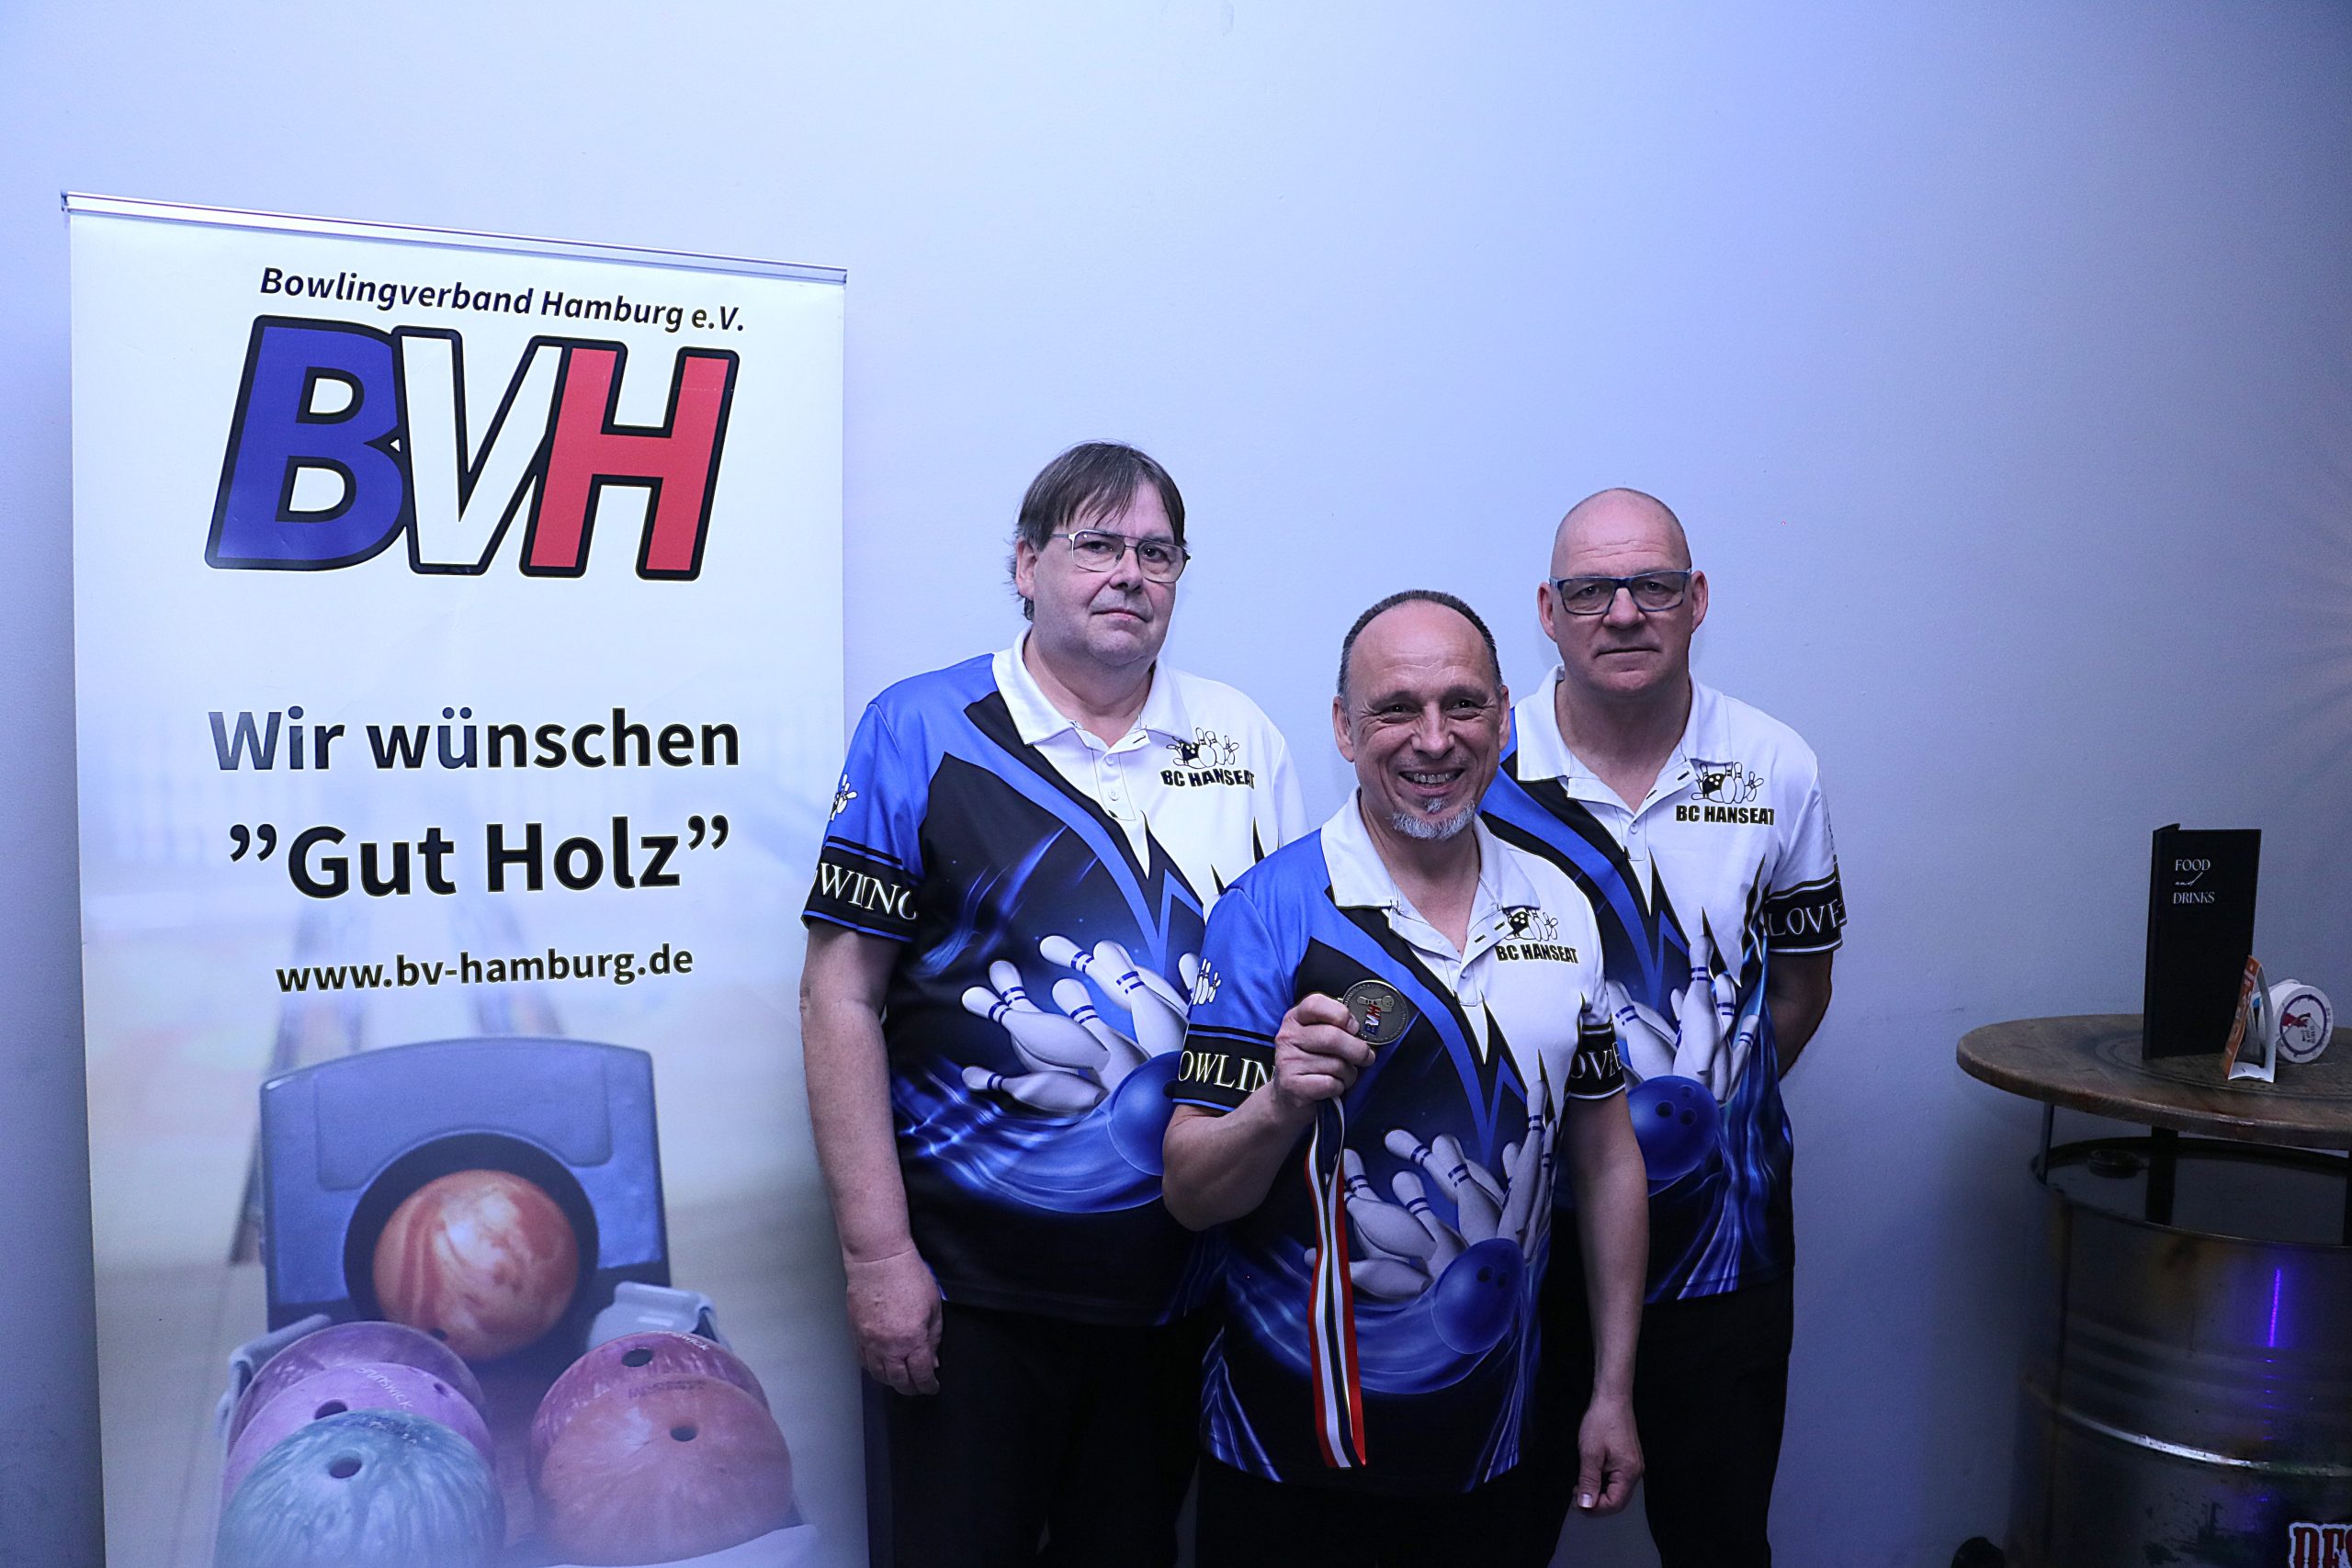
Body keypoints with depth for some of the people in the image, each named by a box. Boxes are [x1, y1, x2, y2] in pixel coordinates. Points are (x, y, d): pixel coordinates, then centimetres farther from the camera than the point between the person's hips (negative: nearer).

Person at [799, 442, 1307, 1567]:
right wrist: (876, 1253, -12)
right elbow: (840, 995, -9)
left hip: (1179, 1274, 4)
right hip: (970, 1283, -3)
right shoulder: (920, 733, -7)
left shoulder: (1242, 740, 3)